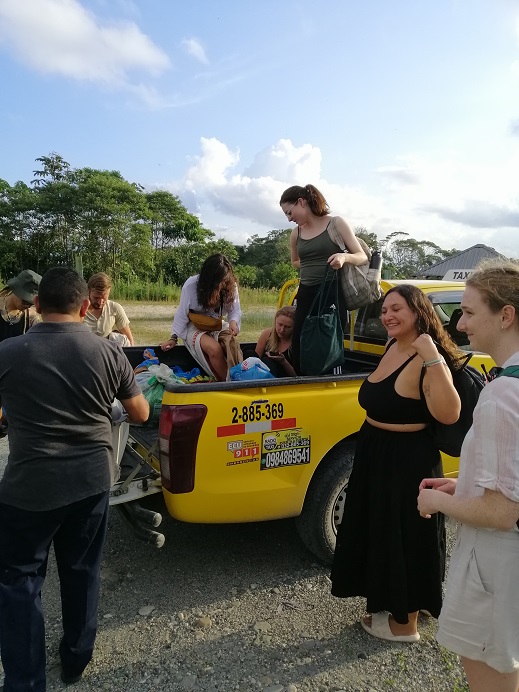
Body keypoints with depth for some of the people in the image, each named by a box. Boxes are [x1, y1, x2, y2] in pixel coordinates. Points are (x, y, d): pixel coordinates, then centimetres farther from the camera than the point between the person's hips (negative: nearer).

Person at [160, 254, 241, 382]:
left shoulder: (231, 286, -12)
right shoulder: (191, 286, -21)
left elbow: (235, 310, -5)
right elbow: (182, 314, -10)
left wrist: (233, 322, -28)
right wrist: (174, 338, -9)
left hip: (217, 326, 4)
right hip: (194, 328, -3)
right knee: (215, 349, -32)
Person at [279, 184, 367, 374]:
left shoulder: (336, 223, -1)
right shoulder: (296, 234, 11)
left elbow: (363, 257, -2)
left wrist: (344, 257, -23)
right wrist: (312, 265, 9)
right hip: (305, 295, 4)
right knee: (299, 350, 0)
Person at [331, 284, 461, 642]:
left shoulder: (426, 361, -22)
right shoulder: (392, 347, 5)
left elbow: (449, 414, -35)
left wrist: (432, 357, -38)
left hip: (408, 462, -9)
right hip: (375, 454, 9)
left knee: (405, 539, 9)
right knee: (379, 533, 23)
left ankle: (405, 623, 31)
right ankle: (390, 605, 46)